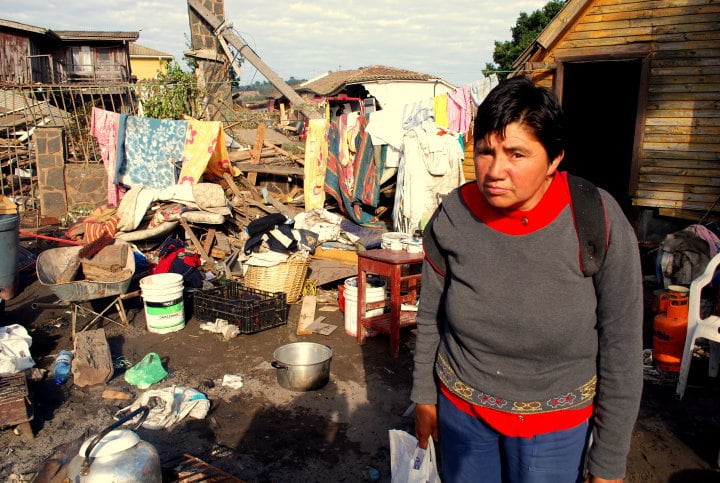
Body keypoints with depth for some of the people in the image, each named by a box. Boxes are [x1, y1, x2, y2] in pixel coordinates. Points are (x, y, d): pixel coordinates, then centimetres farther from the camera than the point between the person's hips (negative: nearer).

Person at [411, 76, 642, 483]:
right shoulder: (452, 217, -14)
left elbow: (621, 351, -12)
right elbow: (431, 318, -1)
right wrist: (425, 398, 8)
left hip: (557, 424, -1)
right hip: (461, 407, 2)